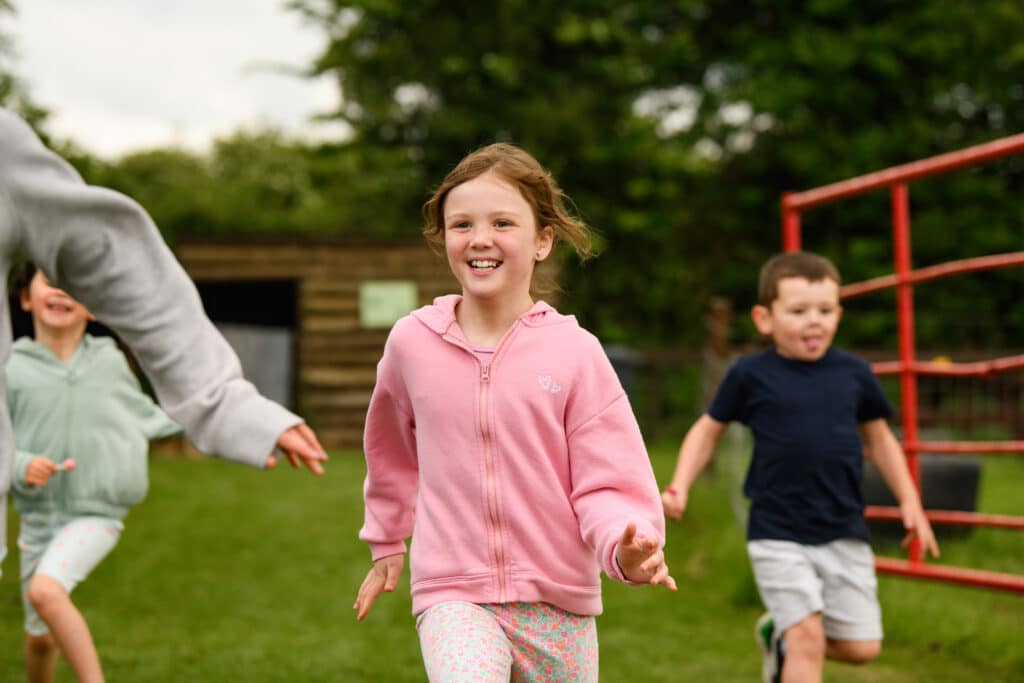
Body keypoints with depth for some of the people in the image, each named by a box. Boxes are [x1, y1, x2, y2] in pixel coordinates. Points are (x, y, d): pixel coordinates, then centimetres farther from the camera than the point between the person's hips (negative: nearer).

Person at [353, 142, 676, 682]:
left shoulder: (574, 352, -7)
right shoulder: (411, 342, -1)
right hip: (453, 594, 0)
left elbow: (609, 484, -7)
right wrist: (386, 543, 27)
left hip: (557, 601, 1)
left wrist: (626, 547, -28)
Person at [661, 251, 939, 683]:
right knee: (808, 638, -11)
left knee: (862, 646, 4)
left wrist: (910, 502, 11)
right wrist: (680, 486, -5)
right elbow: (708, 430, 8)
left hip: (844, 532, 3)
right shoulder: (751, 375, -5)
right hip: (778, 536, -3)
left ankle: (780, 637, 31)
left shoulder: (853, 373, 2)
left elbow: (878, 438, 16)